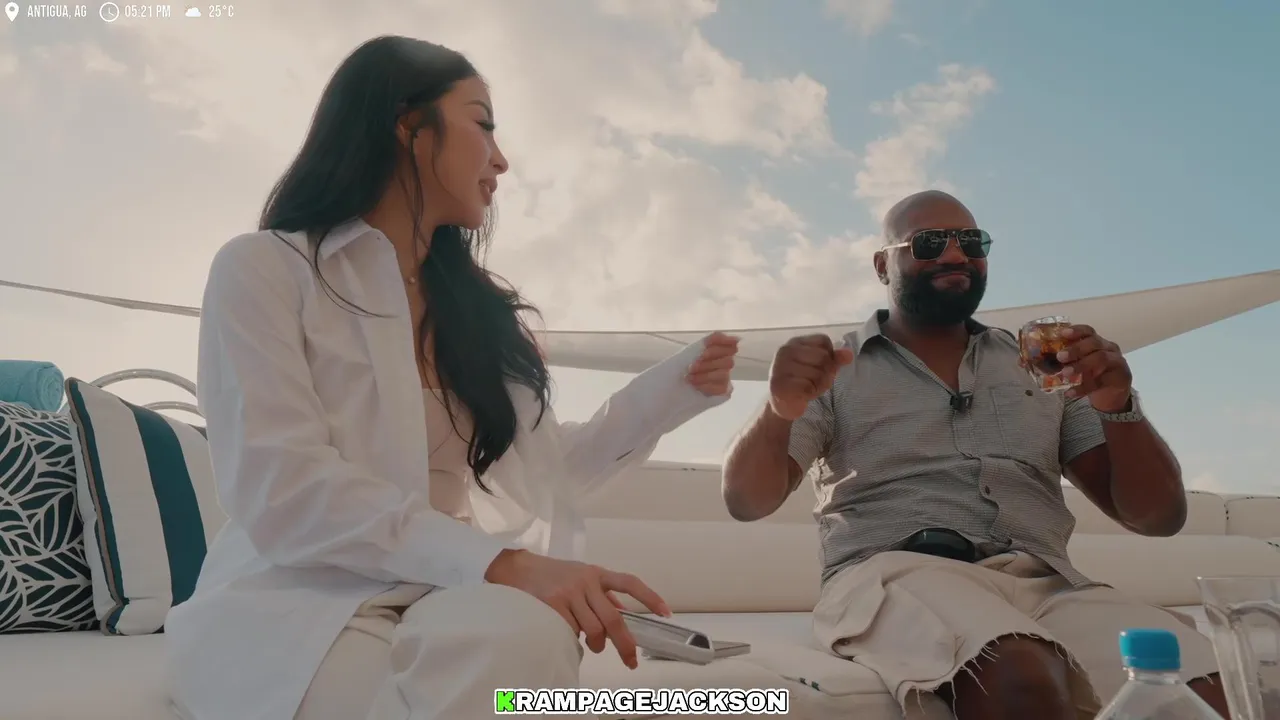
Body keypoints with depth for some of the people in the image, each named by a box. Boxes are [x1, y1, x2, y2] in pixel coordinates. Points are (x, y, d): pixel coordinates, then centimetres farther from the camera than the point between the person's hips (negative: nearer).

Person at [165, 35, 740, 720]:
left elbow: (543, 468, 19)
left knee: (525, 634, -34)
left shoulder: (476, 306, 17)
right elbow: (282, 490, -17)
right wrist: (501, 563, -28)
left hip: (439, 601, 4)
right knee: (519, 636, -34)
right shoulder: (263, 269, -2)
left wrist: (674, 387, 16)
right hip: (291, 603, -3)